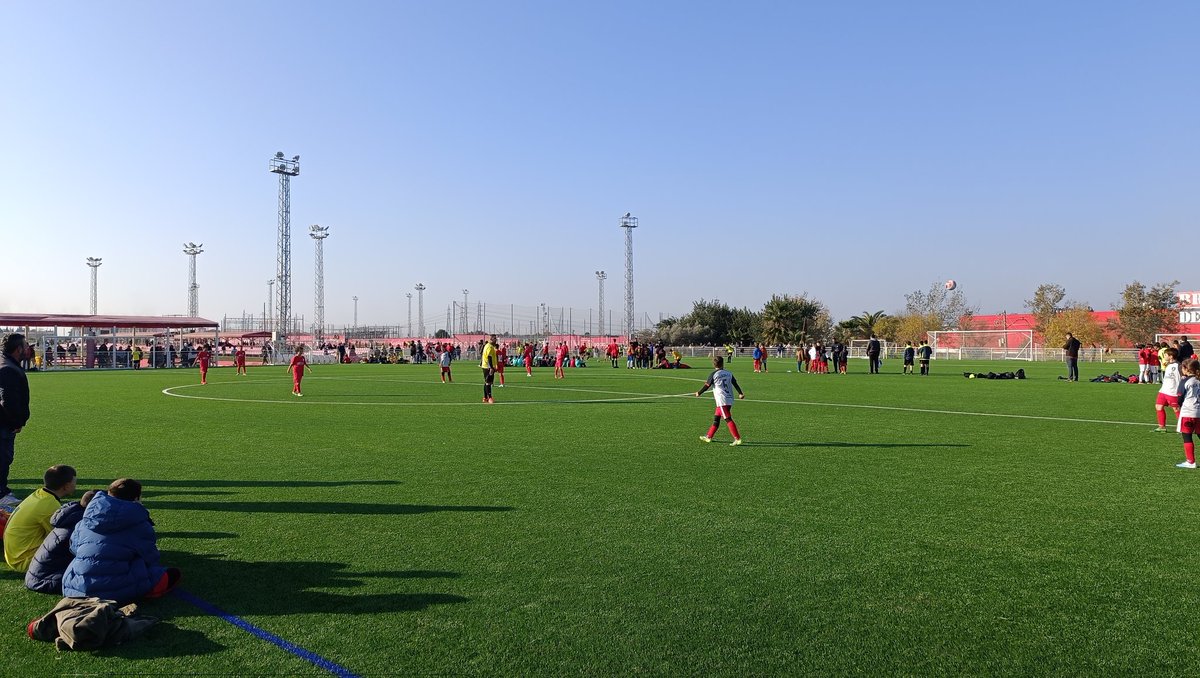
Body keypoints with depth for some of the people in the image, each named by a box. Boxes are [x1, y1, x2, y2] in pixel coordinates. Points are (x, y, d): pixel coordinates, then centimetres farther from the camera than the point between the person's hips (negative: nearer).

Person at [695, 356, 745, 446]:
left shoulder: (713, 374, -7)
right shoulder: (729, 373, 8)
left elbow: (707, 386, -2)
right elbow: (735, 383, 6)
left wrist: (699, 393, 12)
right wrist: (740, 393, 13)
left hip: (722, 401, -7)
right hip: (730, 400, 7)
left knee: (728, 419, -9)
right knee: (716, 418, 16)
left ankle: (737, 438, -17)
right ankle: (709, 436, 25)